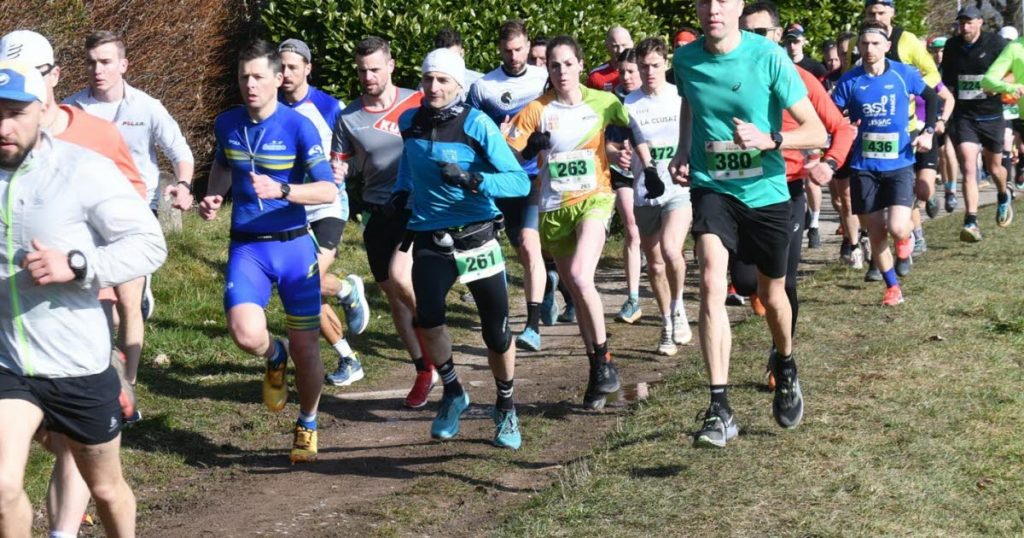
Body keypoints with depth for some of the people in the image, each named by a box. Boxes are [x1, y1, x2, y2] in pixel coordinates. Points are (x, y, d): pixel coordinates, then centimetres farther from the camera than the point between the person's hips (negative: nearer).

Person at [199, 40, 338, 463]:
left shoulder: (298, 127, -10)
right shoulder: (227, 124, 2)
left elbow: (328, 190, -15)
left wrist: (280, 190, -30)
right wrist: (214, 196, 5)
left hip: (294, 245, -2)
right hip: (246, 248, 2)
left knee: (305, 348, 3)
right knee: (247, 336, -22)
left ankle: (307, 425, 31)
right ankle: (275, 356, 17)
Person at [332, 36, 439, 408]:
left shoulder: (418, 104, -4)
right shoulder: (348, 117, 3)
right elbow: (339, 166, 10)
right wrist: (338, 171, -11)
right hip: (377, 214, 4)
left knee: (399, 276, -26)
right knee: (395, 298, 9)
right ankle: (424, 370, 24)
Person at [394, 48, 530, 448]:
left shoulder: (477, 124, -11)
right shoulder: (410, 122, 3)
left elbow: (520, 181, -18)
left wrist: (471, 180, -30)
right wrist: (402, 190, 18)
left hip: (476, 238, -2)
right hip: (429, 241, 2)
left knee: (496, 332, 3)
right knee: (427, 317, -21)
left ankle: (506, 409, 28)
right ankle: (453, 393, 4)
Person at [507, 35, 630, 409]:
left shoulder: (602, 102, -2)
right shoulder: (537, 111, -2)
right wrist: (532, 146, -22)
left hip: (593, 200, -3)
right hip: (553, 208, 3)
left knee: (580, 277, -26)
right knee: (576, 293, 9)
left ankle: (604, 359, -11)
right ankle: (597, 370, 21)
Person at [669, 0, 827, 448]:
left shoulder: (769, 57, -16)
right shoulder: (686, 59, -5)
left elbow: (816, 133, -14)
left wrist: (768, 140, -30)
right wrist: (683, 151, 4)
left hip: (765, 192, -1)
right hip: (711, 188, 1)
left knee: (771, 294, 17)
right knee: (711, 283, -22)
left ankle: (786, 369, 50)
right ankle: (719, 409, -22)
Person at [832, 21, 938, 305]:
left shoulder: (904, 74, -4)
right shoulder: (849, 80, -5)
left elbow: (932, 97, 12)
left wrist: (928, 132, 2)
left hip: (899, 164, -1)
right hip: (864, 167, 1)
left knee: (897, 228, -16)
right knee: (876, 234, 4)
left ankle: (904, 239, 22)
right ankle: (893, 287, 23)